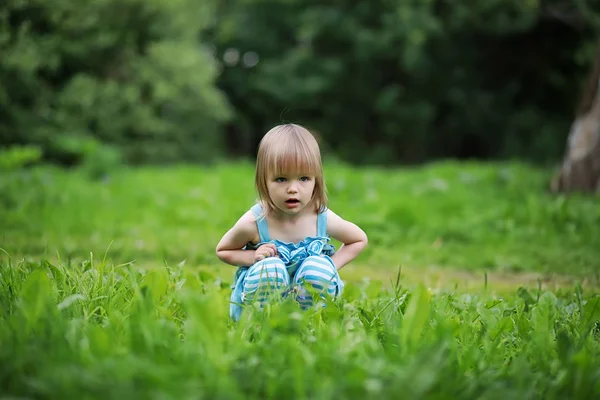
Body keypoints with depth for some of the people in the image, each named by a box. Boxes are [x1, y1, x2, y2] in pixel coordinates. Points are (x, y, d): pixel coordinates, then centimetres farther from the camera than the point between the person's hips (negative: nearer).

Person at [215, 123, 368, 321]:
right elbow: (222, 250, 2)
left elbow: (359, 240, 8)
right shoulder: (253, 223, -17)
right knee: (269, 268, -33)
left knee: (318, 268, -29)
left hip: (309, 300, 2)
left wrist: (332, 265, -8)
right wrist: (252, 256, -18)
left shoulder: (324, 219, -12)